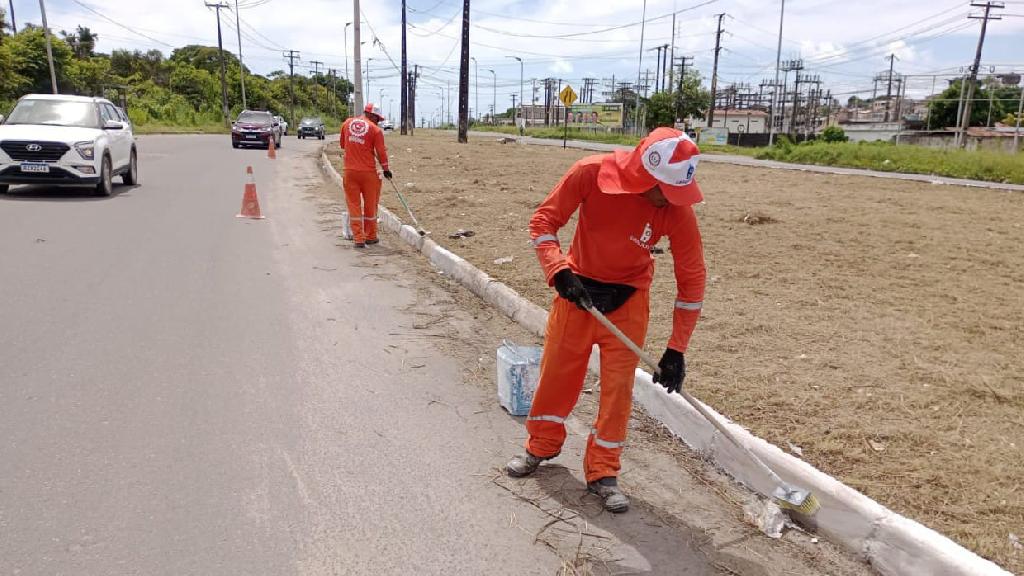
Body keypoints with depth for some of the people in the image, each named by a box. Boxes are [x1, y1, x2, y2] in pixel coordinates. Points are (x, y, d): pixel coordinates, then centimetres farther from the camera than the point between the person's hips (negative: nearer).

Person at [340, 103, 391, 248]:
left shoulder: (347, 123, 6)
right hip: (368, 172, -3)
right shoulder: (375, 129, -6)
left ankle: (358, 239, 4)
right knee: (370, 205, 11)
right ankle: (370, 237, 22)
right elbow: (381, 152, -3)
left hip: (350, 171, 3)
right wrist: (386, 169, 12)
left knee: (354, 205, 6)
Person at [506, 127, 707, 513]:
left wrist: (676, 350, -16)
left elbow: (692, 278, -15)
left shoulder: (676, 207, -23)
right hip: (577, 286, 1)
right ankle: (541, 446, 33)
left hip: (628, 297, 0)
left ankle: (602, 472, 16)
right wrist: (559, 271, -29)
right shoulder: (591, 172, -25)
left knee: (619, 383, -1)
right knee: (557, 370, 10)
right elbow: (543, 221, -14)